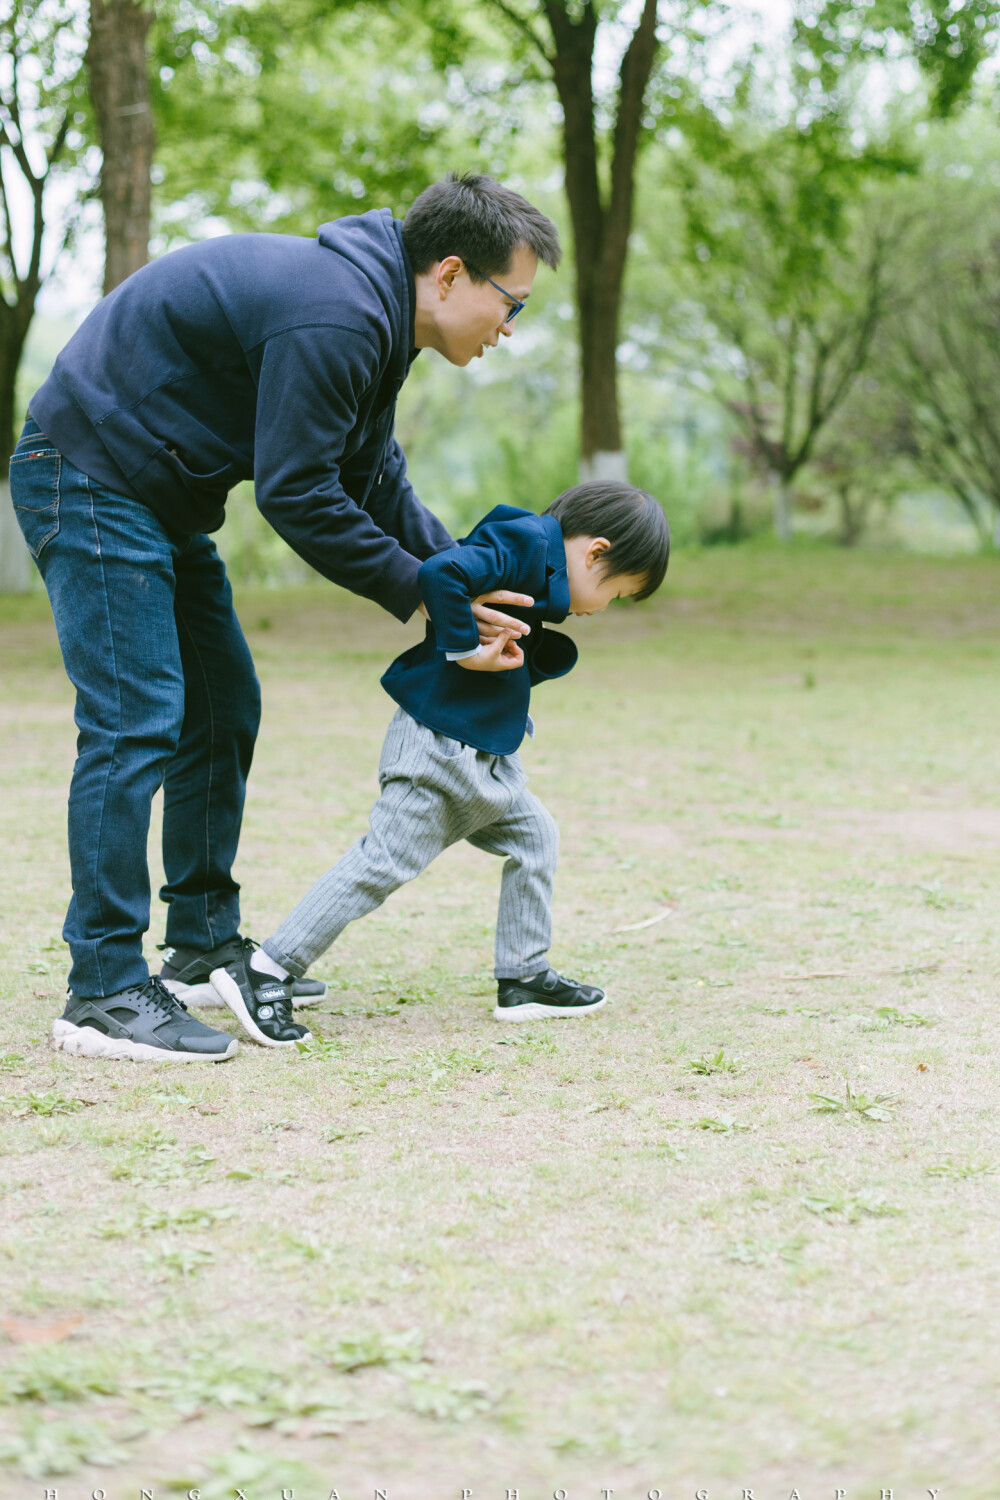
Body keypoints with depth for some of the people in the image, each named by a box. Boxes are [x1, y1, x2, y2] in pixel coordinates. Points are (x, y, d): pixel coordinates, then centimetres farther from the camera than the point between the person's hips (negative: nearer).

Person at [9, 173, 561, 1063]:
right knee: (136, 722, -14)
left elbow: (374, 480, 15)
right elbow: (295, 492, -24)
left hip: (160, 501, 11)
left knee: (222, 708, 13)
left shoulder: (373, 314, 9)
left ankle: (205, 948, 22)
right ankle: (103, 995, -11)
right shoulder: (336, 319, -25)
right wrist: (420, 595, -16)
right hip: (91, 479, -11)